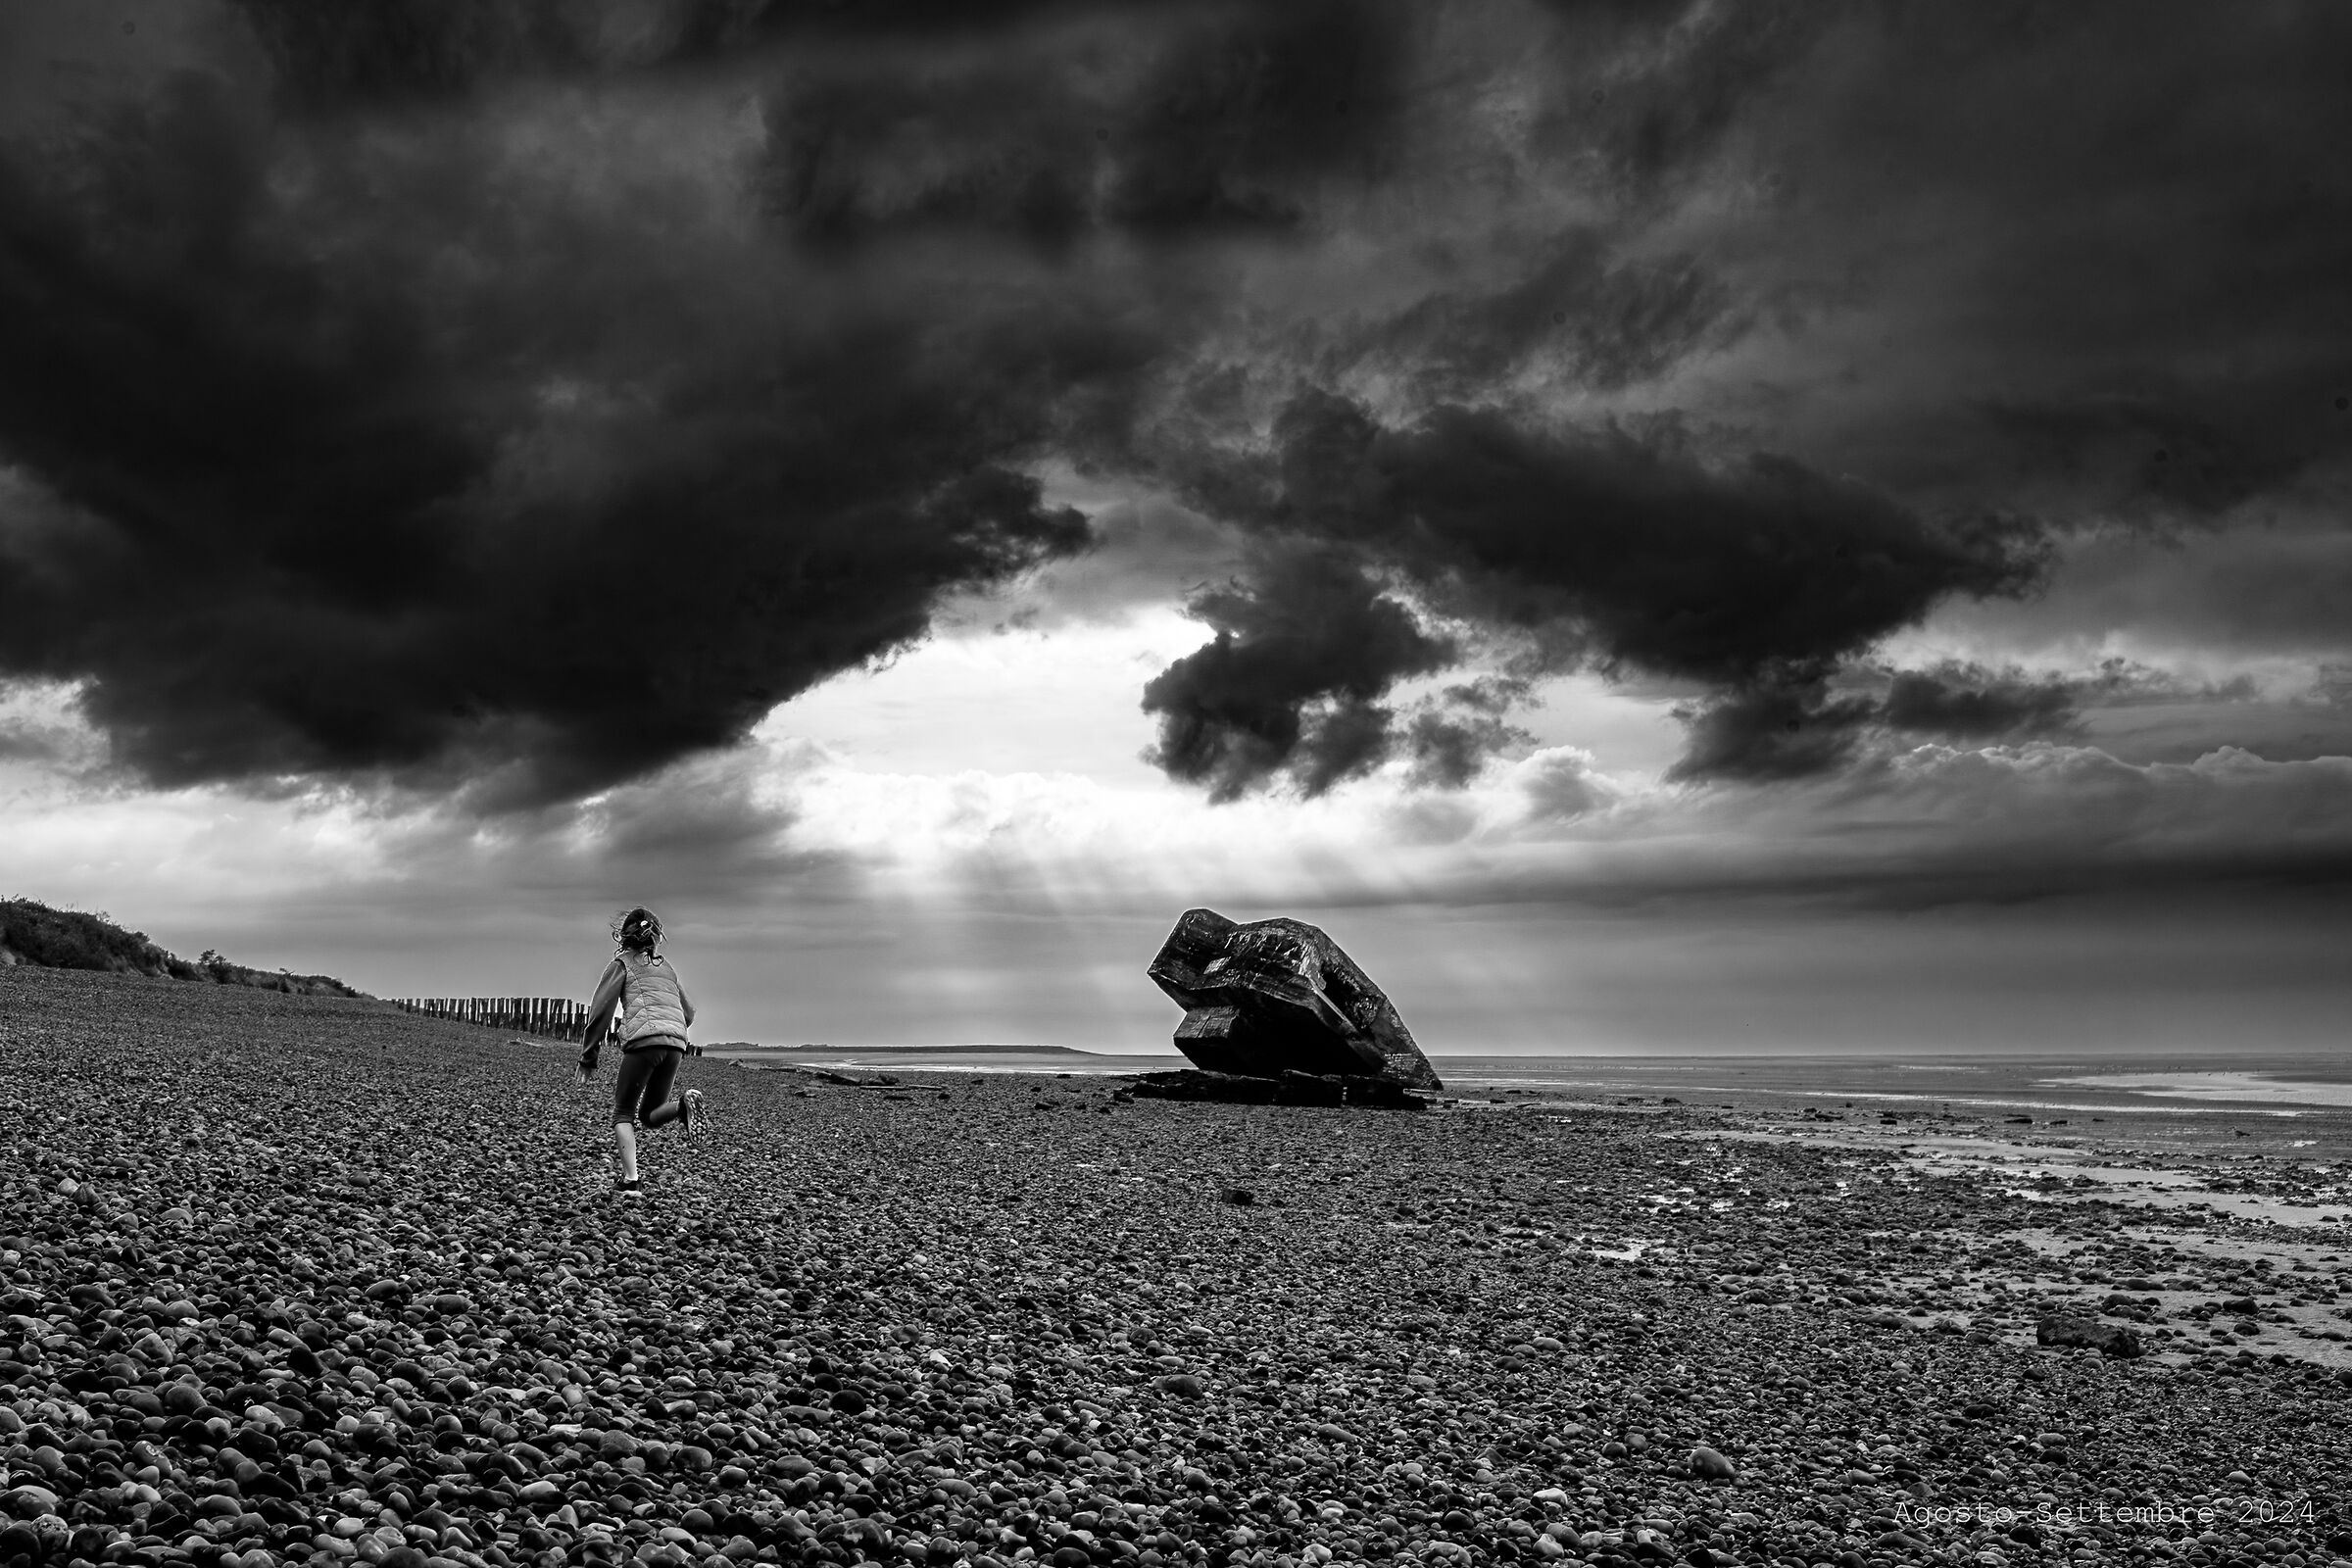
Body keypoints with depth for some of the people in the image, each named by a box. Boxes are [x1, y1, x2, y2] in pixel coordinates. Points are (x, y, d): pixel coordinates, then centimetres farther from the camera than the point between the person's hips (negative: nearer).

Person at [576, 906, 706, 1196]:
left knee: (624, 1113, 8)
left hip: (643, 1041, -5)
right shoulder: (667, 967, 27)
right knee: (650, 1115, 16)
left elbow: (601, 1010, 4)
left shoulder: (622, 963, 12)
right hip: (676, 1045, 5)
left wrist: (588, 1058, 7)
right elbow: (688, 1012, 28)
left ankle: (630, 1181, -10)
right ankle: (682, 1104, -17)